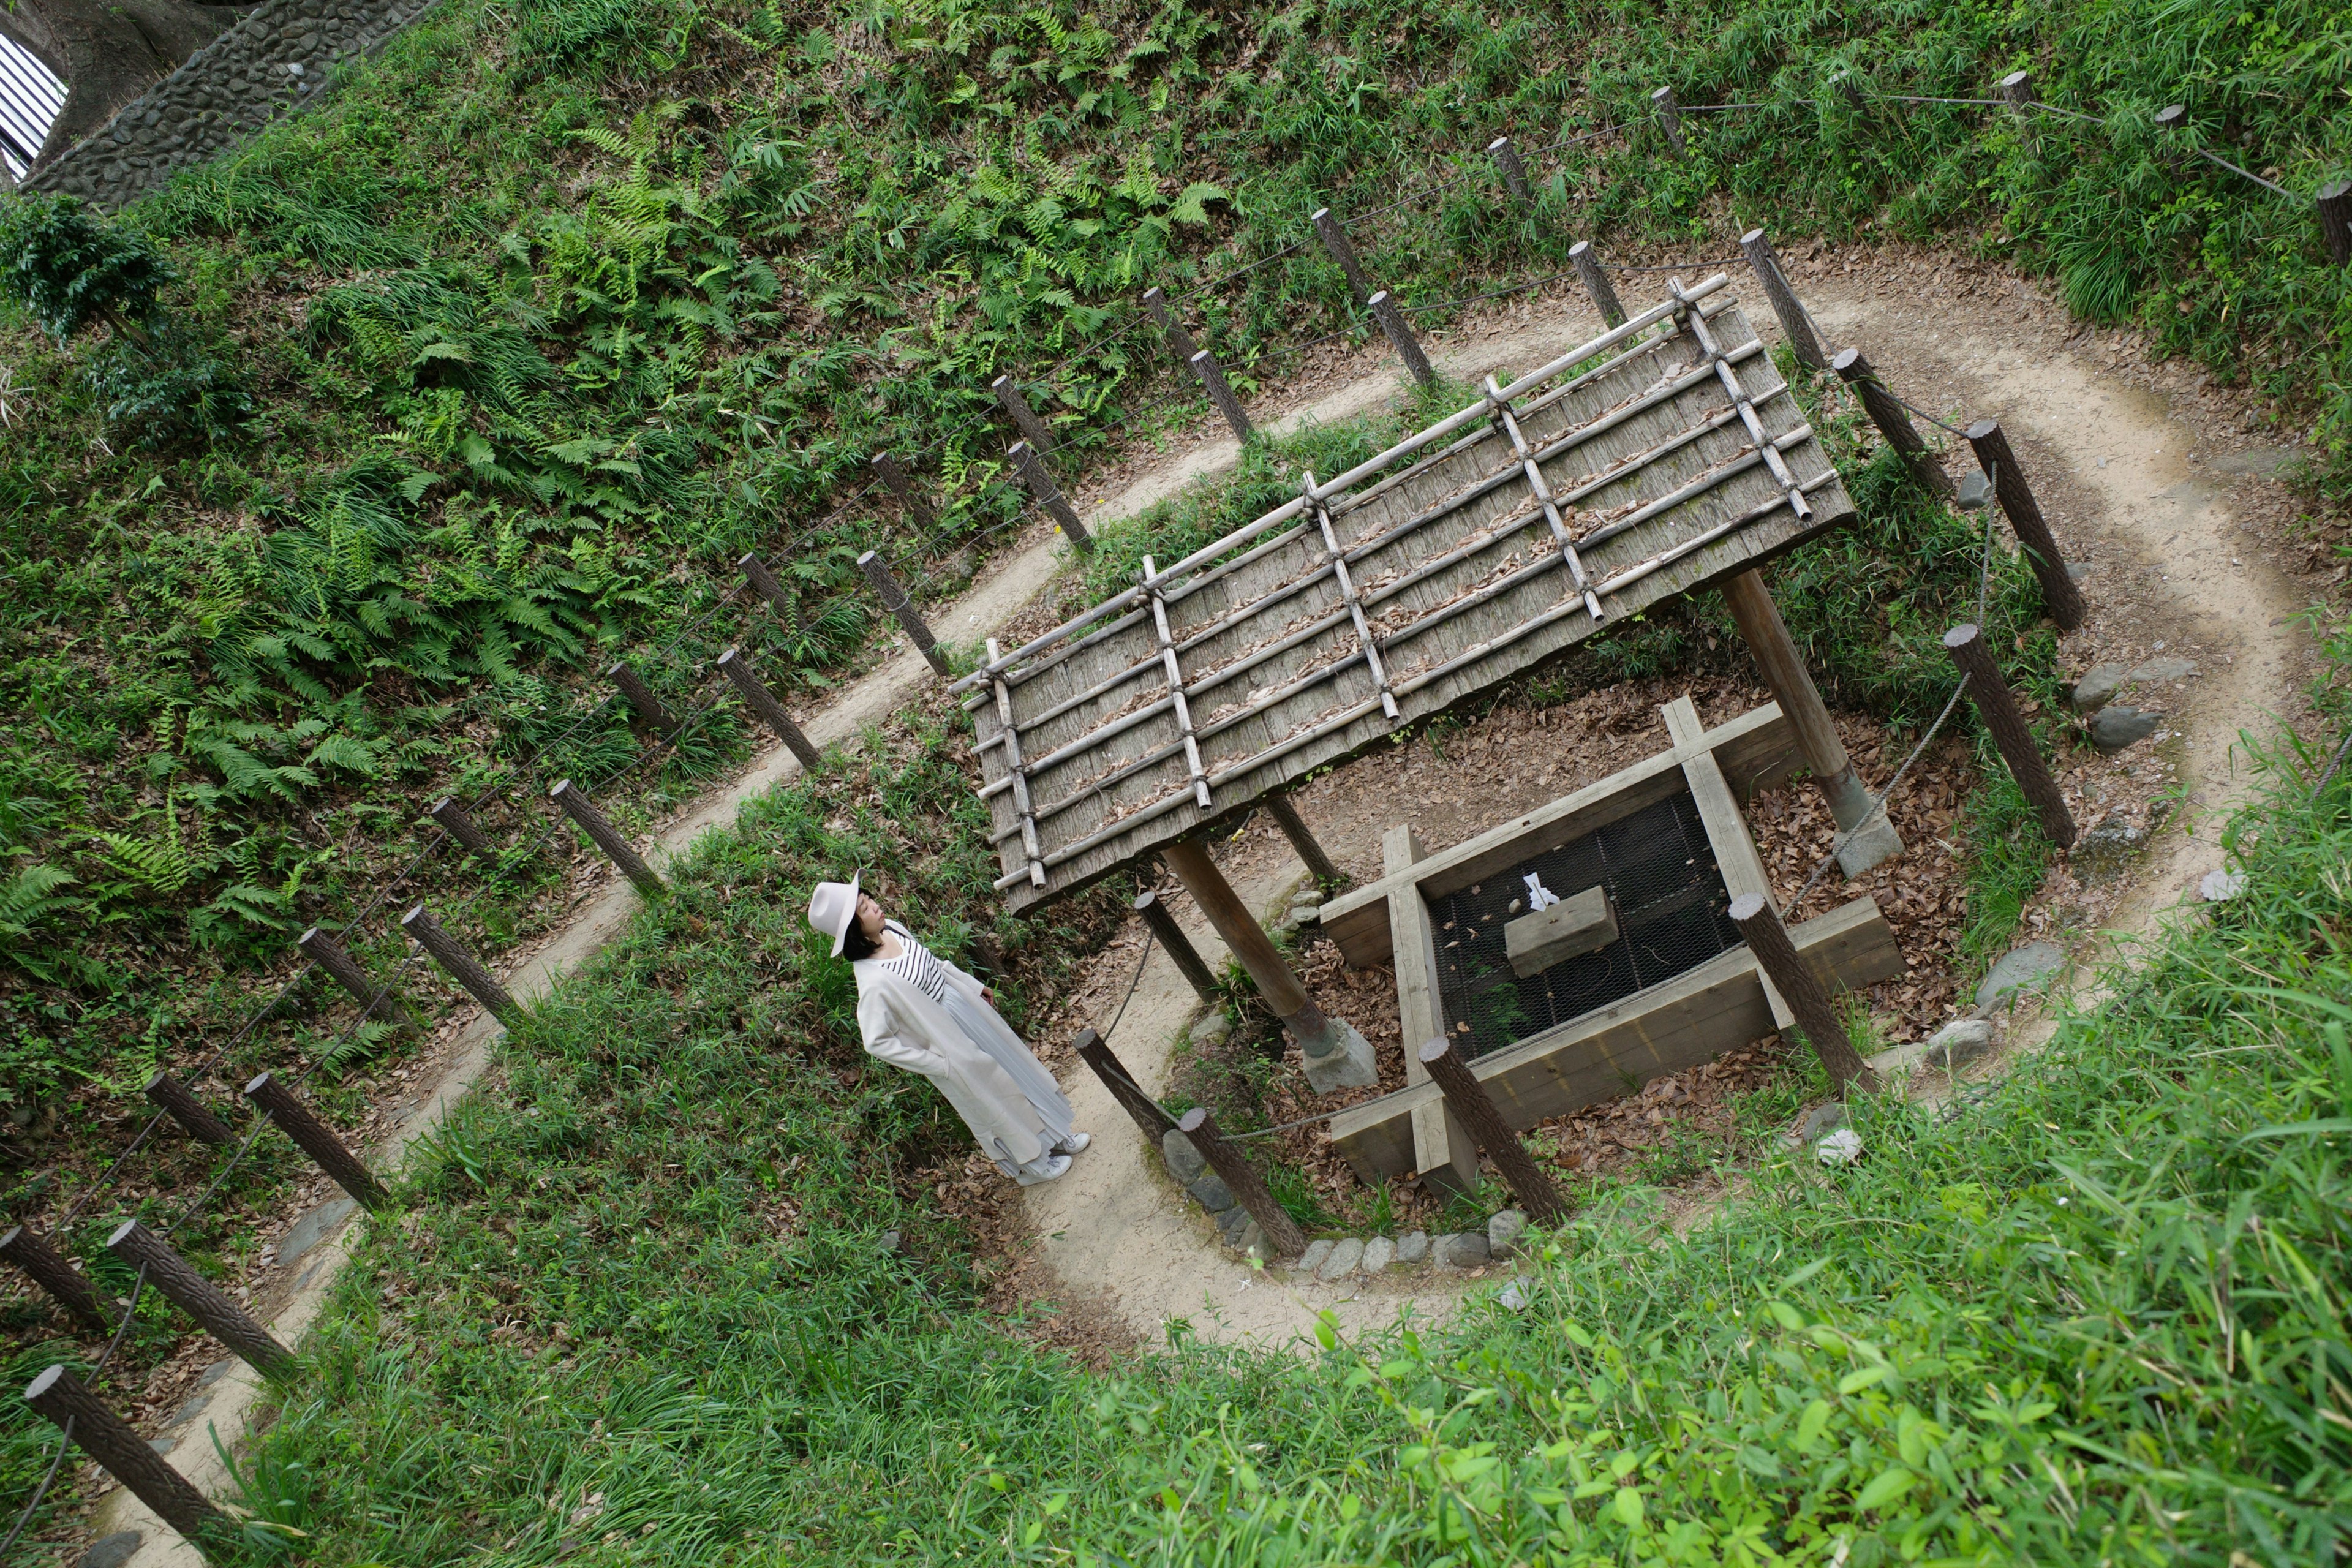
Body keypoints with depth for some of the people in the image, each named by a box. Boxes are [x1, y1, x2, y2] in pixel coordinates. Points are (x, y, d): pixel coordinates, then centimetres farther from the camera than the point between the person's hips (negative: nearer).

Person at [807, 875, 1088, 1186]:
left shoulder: (890, 929, -13)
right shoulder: (875, 982, -36)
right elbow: (877, 1042, -27)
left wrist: (974, 986, 14)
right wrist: (938, 1065, -18)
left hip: (966, 1008, 7)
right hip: (950, 1041, -7)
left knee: (1014, 1066, 26)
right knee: (992, 1104, 16)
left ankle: (1054, 1135, 51)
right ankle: (1031, 1163, 43)